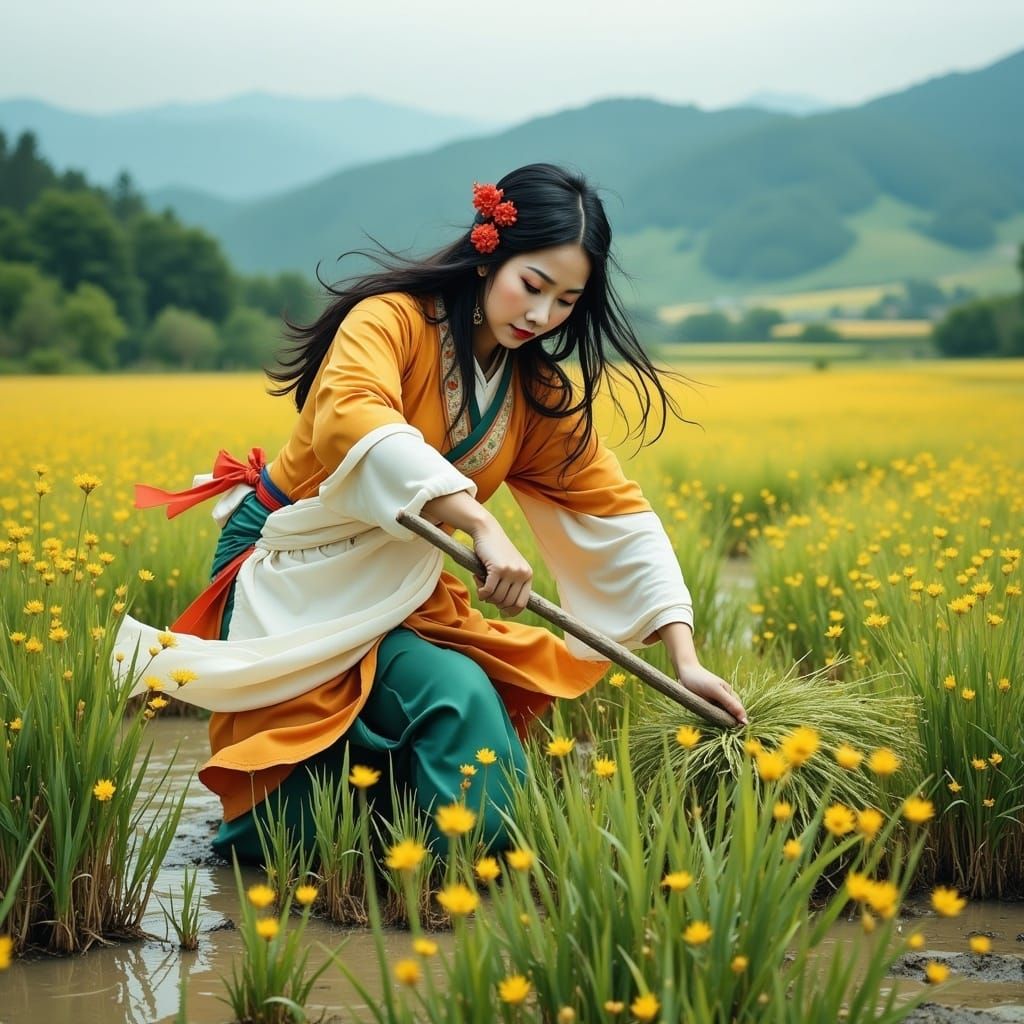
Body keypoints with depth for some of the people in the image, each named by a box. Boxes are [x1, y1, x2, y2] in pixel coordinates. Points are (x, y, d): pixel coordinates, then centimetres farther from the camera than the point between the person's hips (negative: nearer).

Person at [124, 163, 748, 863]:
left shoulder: (543, 396, 2)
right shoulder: (393, 320, -16)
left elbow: (619, 515, -1)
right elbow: (352, 419, -36)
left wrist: (685, 658, -11)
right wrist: (482, 525, -45)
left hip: (406, 587, 7)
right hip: (294, 573, -6)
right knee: (455, 695, -27)